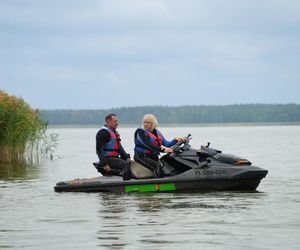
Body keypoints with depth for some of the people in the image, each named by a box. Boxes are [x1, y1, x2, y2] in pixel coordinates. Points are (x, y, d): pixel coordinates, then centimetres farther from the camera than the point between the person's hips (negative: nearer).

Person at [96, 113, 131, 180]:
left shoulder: (115, 132, 20)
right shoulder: (103, 132, -12)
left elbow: (119, 147, 21)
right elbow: (99, 149, -17)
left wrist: (126, 157, 5)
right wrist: (104, 164, -22)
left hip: (115, 157, 10)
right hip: (108, 159, -10)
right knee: (126, 165, -27)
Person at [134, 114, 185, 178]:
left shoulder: (157, 133, 15)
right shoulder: (140, 132, -5)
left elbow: (166, 144, 12)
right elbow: (149, 145, -20)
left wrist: (175, 140, -6)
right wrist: (163, 149, -29)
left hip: (154, 158, 6)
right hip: (142, 157, -6)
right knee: (157, 166, -33)